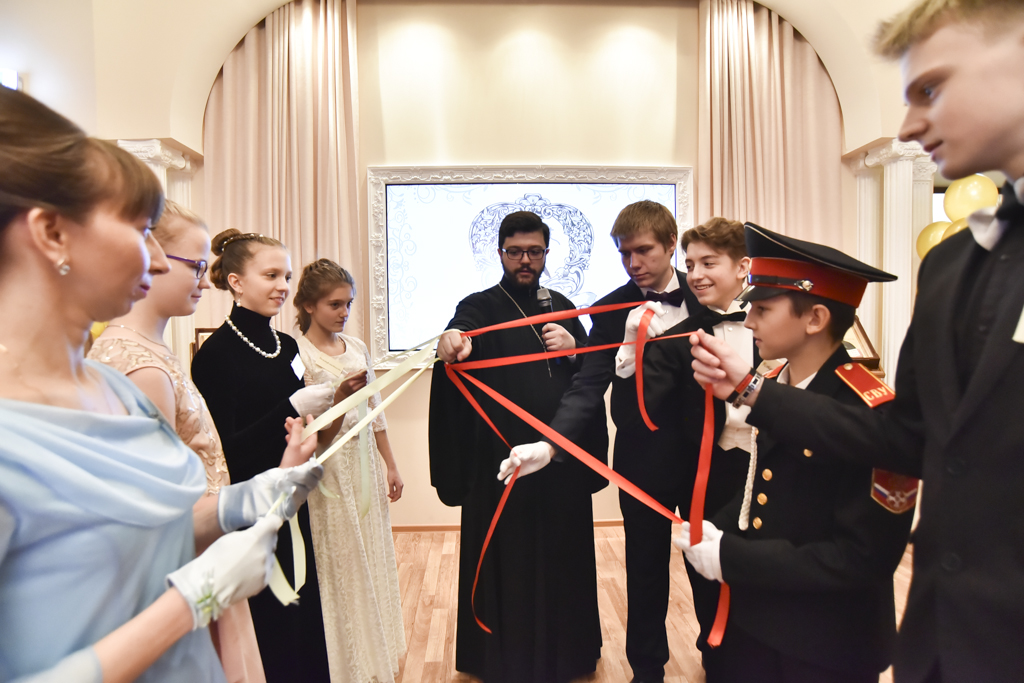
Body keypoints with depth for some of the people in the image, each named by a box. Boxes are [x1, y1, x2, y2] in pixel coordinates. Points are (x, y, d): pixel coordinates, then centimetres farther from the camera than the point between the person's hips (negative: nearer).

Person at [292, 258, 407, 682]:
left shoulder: (356, 346, 6)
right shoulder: (298, 354, -12)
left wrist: (391, 466, 13)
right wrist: (342, 395, -31)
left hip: (366, 465, 6)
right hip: (331, 469, -6)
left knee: (373, 558, 15)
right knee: (341, 565, 6)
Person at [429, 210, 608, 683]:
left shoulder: (562, 306, 12)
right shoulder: (480, 307, 0)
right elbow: (462, 329, -23)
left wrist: (574, 347, -8)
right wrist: (453, 341, -46)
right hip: (502, 460, -3)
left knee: (562, 559, 12)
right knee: (507, 563, 4)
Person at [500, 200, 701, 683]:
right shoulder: (612, 309, -6)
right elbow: (588, 387, -15)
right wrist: (550, 443, -29)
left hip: (705, 454, 1)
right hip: (644, 459, -1)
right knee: (645, 571, 12)